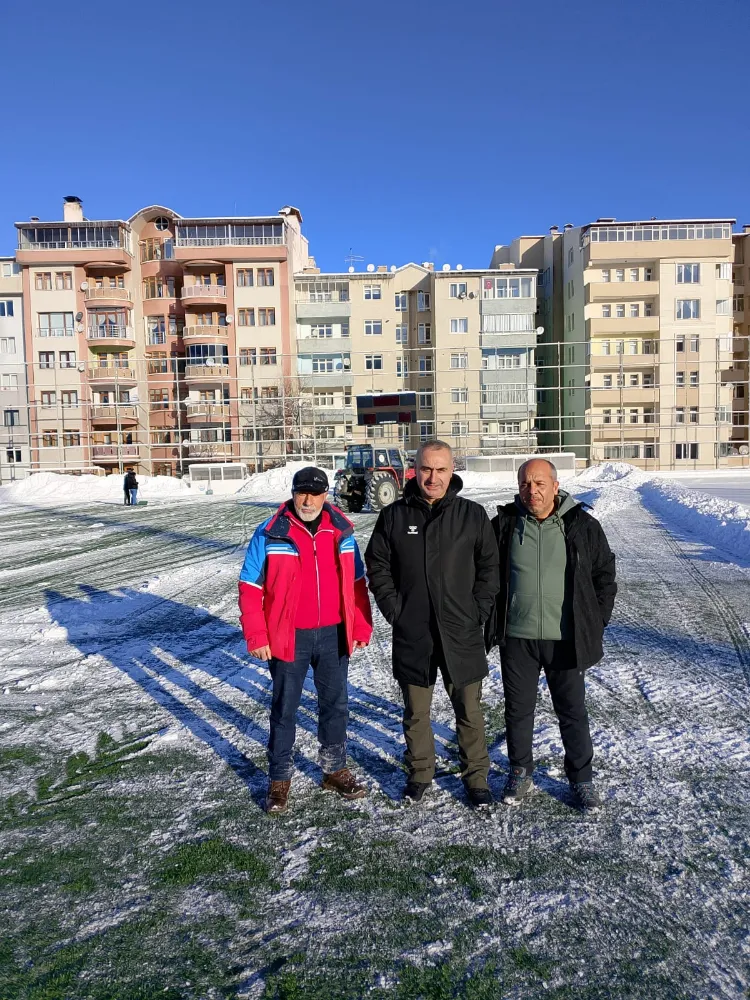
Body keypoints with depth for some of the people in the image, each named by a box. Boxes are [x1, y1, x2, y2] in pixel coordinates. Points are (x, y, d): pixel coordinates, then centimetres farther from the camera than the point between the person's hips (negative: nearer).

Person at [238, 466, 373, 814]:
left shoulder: (342, 531, 0)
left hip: (334, 635, 3)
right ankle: (279, 779, 28)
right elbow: (250, 589, -7)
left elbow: (356, 583, 7)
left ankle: (335, 769, 34)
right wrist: (256, 637, -9)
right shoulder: (269, 534, -10)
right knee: (284, 708, 10)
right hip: (288, 638, -3)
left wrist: (361, 628, 6)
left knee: (335, 703, 15)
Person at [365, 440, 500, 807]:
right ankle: (420, 772, 35)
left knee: (469, 710, 11)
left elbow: (490, 568, 3)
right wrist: (394, 609, -2)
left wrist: (477, 611, -4)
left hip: (461, 633, 0)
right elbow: (377, 566, 5)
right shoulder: (393, 516, 0)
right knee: (416, 711, 15)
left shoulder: (473, 515, -2)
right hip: (411, 635, 1)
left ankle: (476, 776, 30)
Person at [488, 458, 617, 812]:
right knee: (518, 710, 14)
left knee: (573, 712, 12)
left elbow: (605, 575, 6)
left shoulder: (583, 527, -4)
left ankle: (581, 779, 30)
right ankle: (520, 772, 33)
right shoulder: (504, 525, -2)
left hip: (566, 640, -1)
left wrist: (596, 623, 1)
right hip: (516, 639, 1)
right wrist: (492, 623, 5)